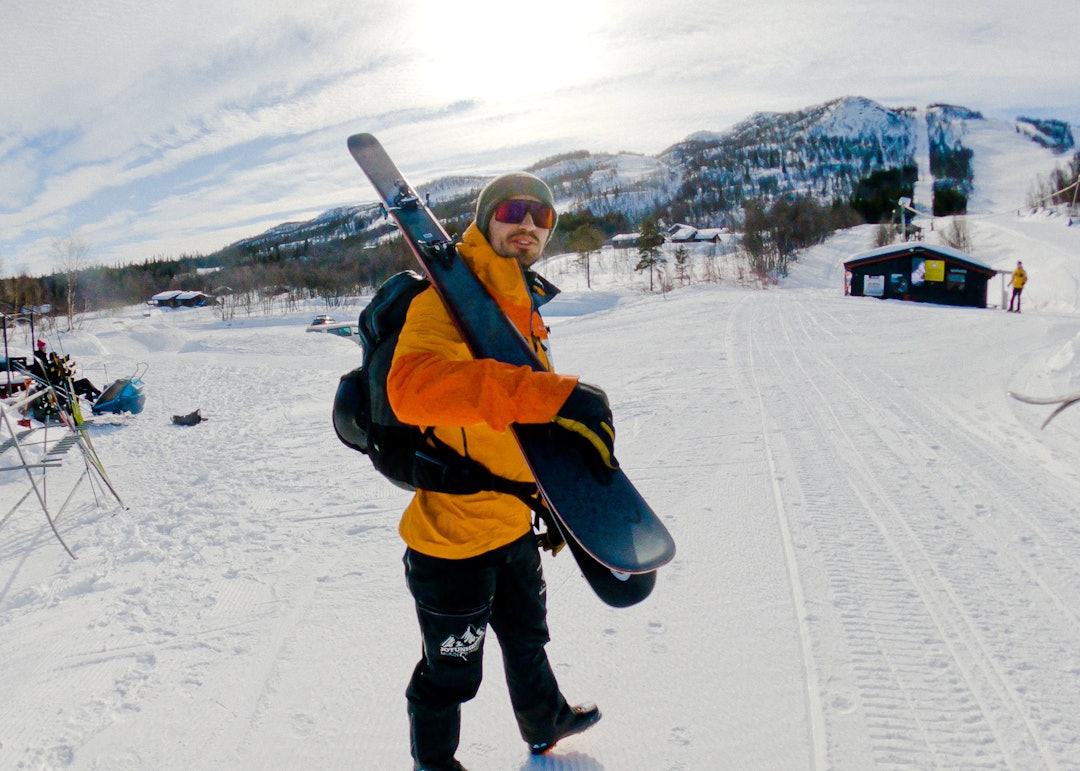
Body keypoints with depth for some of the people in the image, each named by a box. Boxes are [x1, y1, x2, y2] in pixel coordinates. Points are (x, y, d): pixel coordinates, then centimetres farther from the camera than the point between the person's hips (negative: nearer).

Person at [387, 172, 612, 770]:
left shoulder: (526, 312, 8)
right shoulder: (447, 300, -21)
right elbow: (413, 386, -44)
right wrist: (553, 394, -49)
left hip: (514, 525, 9)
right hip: (453, 536, -8)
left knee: (526, 636, 32)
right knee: (451, 674, 15)